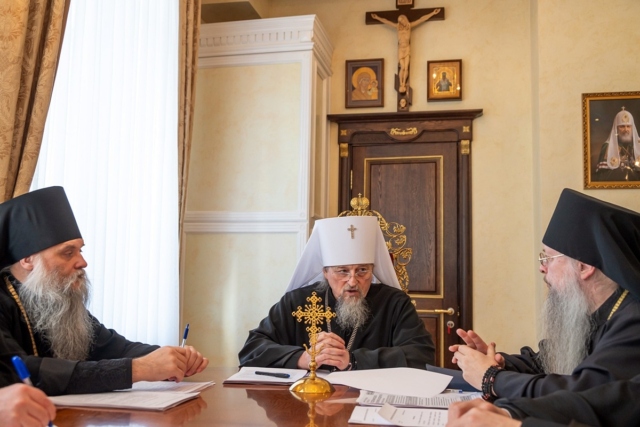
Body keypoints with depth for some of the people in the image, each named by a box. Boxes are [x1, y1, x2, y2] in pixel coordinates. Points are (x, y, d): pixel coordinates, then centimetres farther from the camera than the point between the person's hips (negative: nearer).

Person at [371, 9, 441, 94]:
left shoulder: (410, 25, 4)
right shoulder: (397, 26, 6)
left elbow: (422, 19, 4)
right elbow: (386, 21, 15)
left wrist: (433, 13, 5)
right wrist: (378, 17, 20)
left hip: (407, 48, 0)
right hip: (400, 49, 0)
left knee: (406, 67, -10)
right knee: (402, 67, -12)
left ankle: (404, 84, -9)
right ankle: (401, 85, -9)